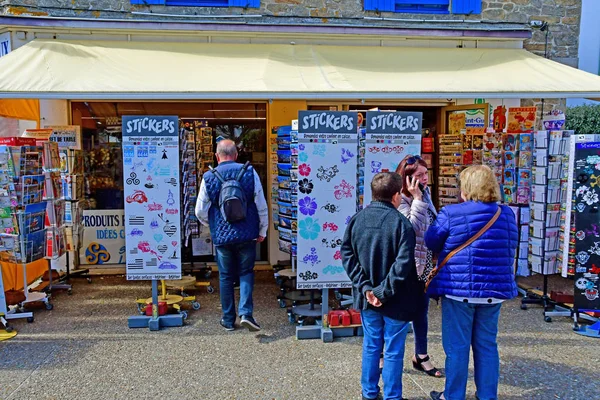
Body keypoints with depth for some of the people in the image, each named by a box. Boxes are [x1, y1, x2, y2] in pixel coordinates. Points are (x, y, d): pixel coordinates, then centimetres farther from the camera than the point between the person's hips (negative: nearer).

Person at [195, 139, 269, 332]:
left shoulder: (209, 177, -3)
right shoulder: (249, 172, -4)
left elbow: (200, 211, 2)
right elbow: (262, 206, -3)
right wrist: (262, 231, 9)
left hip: (221, 236, 0)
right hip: (247, 234, 0)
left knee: (225, 276, 12)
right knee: (246, 272, 13)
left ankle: (228, 320, 21)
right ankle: (245, 312, -3)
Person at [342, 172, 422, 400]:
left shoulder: (356, 219, -2)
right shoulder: (401, 222, -17)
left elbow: (347, 255, -4)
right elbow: (403, 264, -24)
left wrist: (365, 287, -7)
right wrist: (384, 292, -16)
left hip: (367, 298, 5)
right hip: (396, 300, -5)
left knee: (371, 347, 20)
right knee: (393, 352, 11)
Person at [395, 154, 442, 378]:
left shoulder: (425, 194, 5)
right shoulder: (401, 200, -19)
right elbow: (412, 227, -28)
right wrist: (417, 198, -27)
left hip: (424, 263, 8)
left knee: (421, 309, 17)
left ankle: (421, 356, 33)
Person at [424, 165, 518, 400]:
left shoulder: (451, 214, -12)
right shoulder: (506, 214, 2)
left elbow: (431, 243, 1)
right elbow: (510, 250, 14)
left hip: (459, 288, -4)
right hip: (495, 289, 4)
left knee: (457, 346, 8)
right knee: (487, 345, 16)